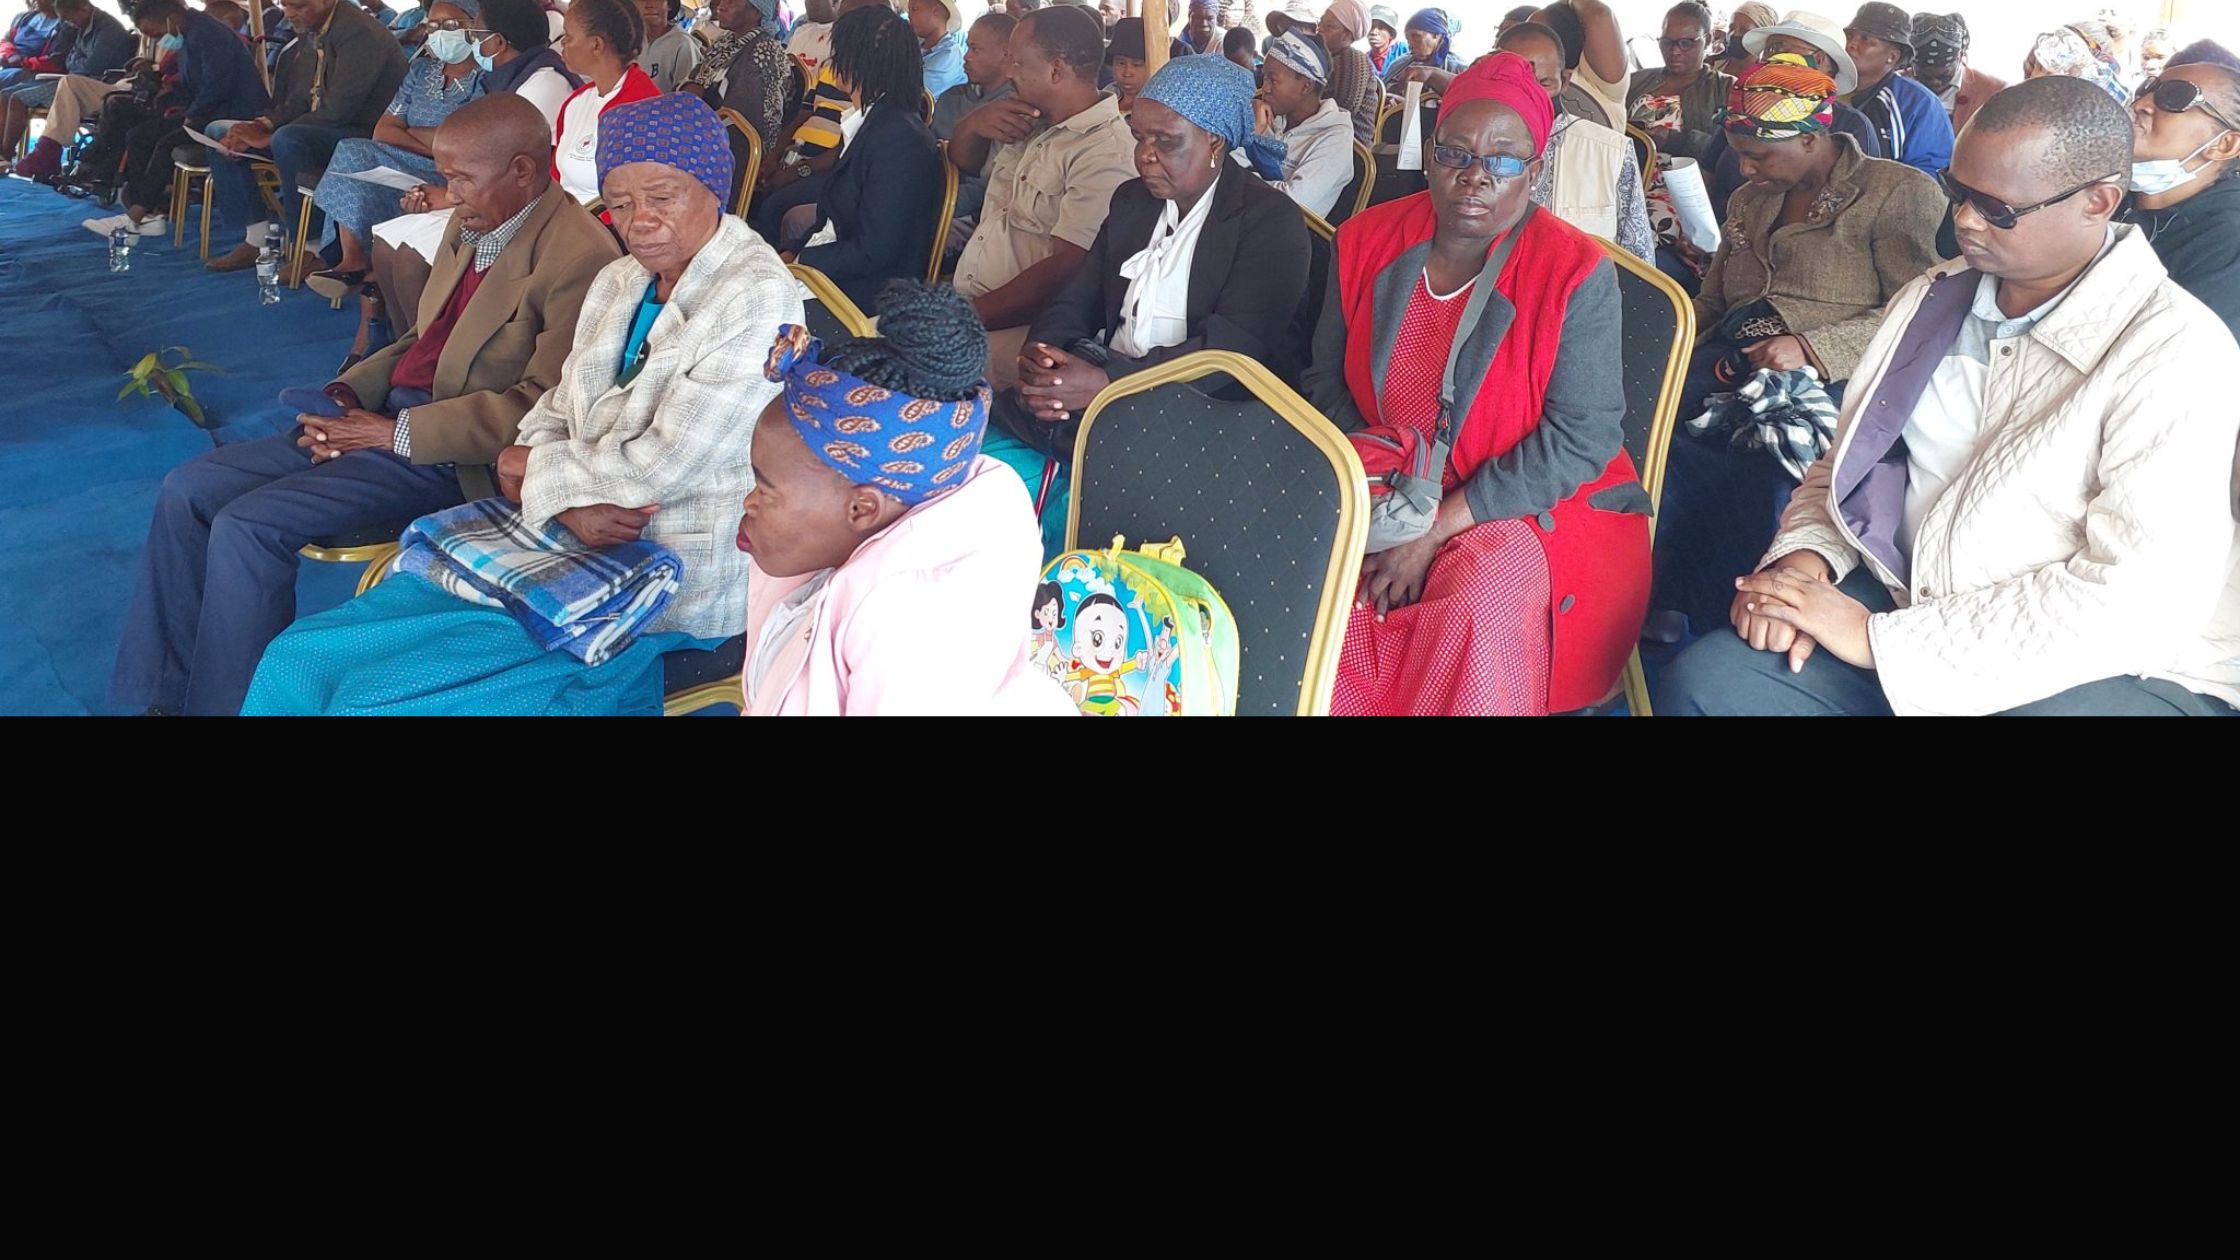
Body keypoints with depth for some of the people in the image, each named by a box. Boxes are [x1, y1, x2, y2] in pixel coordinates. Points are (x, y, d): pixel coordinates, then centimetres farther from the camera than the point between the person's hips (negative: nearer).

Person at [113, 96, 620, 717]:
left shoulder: (579, 257, -19)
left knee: (247, 524, -20)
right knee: (187, 490, 4)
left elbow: (540, 404, -23)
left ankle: (222, 701, 1)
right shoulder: (470, 226, 11)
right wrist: (346, 393, 2)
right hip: (381, 417, 10)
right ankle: (165, 691, 15)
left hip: (449, 456, -10)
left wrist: (395, 432, -18)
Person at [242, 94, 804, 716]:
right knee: (295, 663, 0)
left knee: (373, 697, -13)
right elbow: (554, 416, 11)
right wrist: (567, 499, -12)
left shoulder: (756, 301, -16)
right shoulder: (620, 281, 10)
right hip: (564, 536, 8)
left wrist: (534, 469, -3)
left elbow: (660, 468, -19)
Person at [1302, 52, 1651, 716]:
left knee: (1483, 605, -33)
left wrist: (1436, 530, -20)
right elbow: (1326, 379, 6)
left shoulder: (1577, 274, -13)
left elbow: (1581, 437, -17)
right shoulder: (1368, 240, 0)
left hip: (1536, 508, -3)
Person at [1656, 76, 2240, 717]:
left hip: (2106, 671, -5)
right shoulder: (1931, 298, 8)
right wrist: (1803, 557, -9)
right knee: (1703, 681, -19)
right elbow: (1843, 466, 15)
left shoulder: (2177, 352, -12)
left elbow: (2141, 598, -21)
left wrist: (1878, 638, -21)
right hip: (1909, 609, 6)